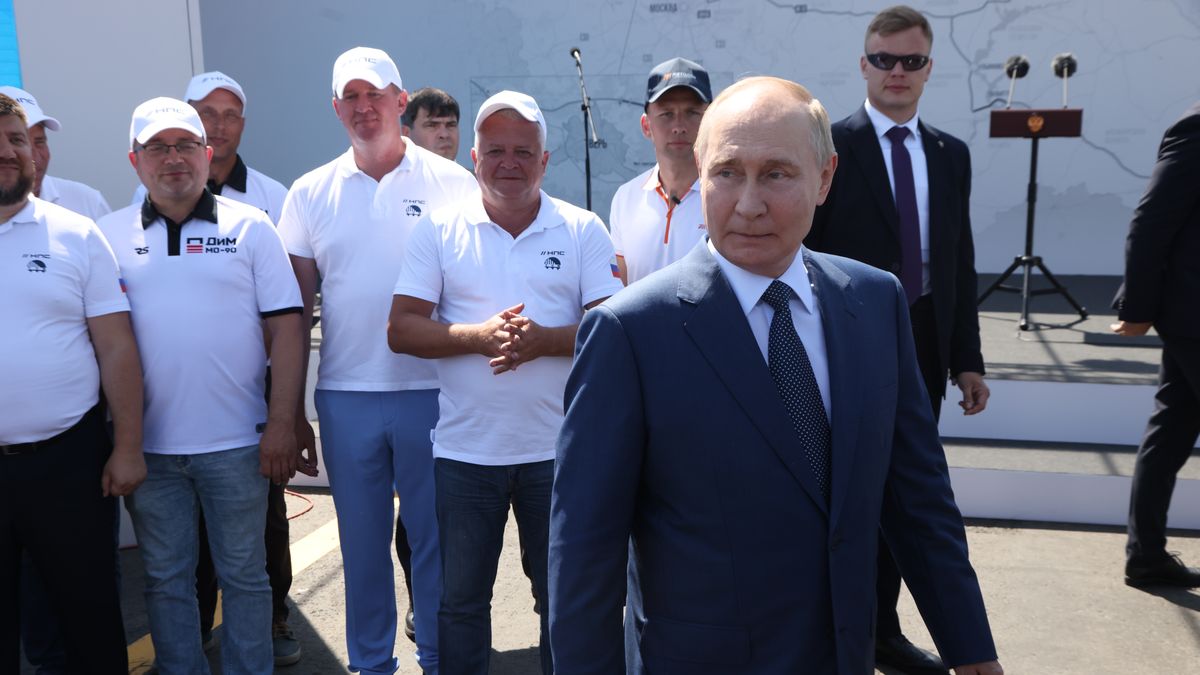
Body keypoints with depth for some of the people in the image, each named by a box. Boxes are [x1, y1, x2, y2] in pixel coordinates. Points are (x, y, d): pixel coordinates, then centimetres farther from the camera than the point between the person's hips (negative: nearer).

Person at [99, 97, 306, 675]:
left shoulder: (250, 227, 0)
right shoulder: (110, 235, 5)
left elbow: (286, 328, -3)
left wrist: (281, 425, -9)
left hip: (236, 443, -2)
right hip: (146, 446, 2)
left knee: (244, 575, 10)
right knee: (166, 580, 14)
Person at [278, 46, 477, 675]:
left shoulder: (451, 183, -1)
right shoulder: (310, 193, 6)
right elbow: (296, 308, 8)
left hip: (433, 391, -2)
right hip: (345, 395, 2)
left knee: (436, 535, 8)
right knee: (362, 539, 14)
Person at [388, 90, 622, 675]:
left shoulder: (583, 230, 1)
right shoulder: (440, 230, 2)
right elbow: (401, 329, -4)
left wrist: (542, 339, -21)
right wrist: (478, 336, -19)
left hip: (558, 449, 0)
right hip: (464, 449, 1)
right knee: (461, 599, 14)